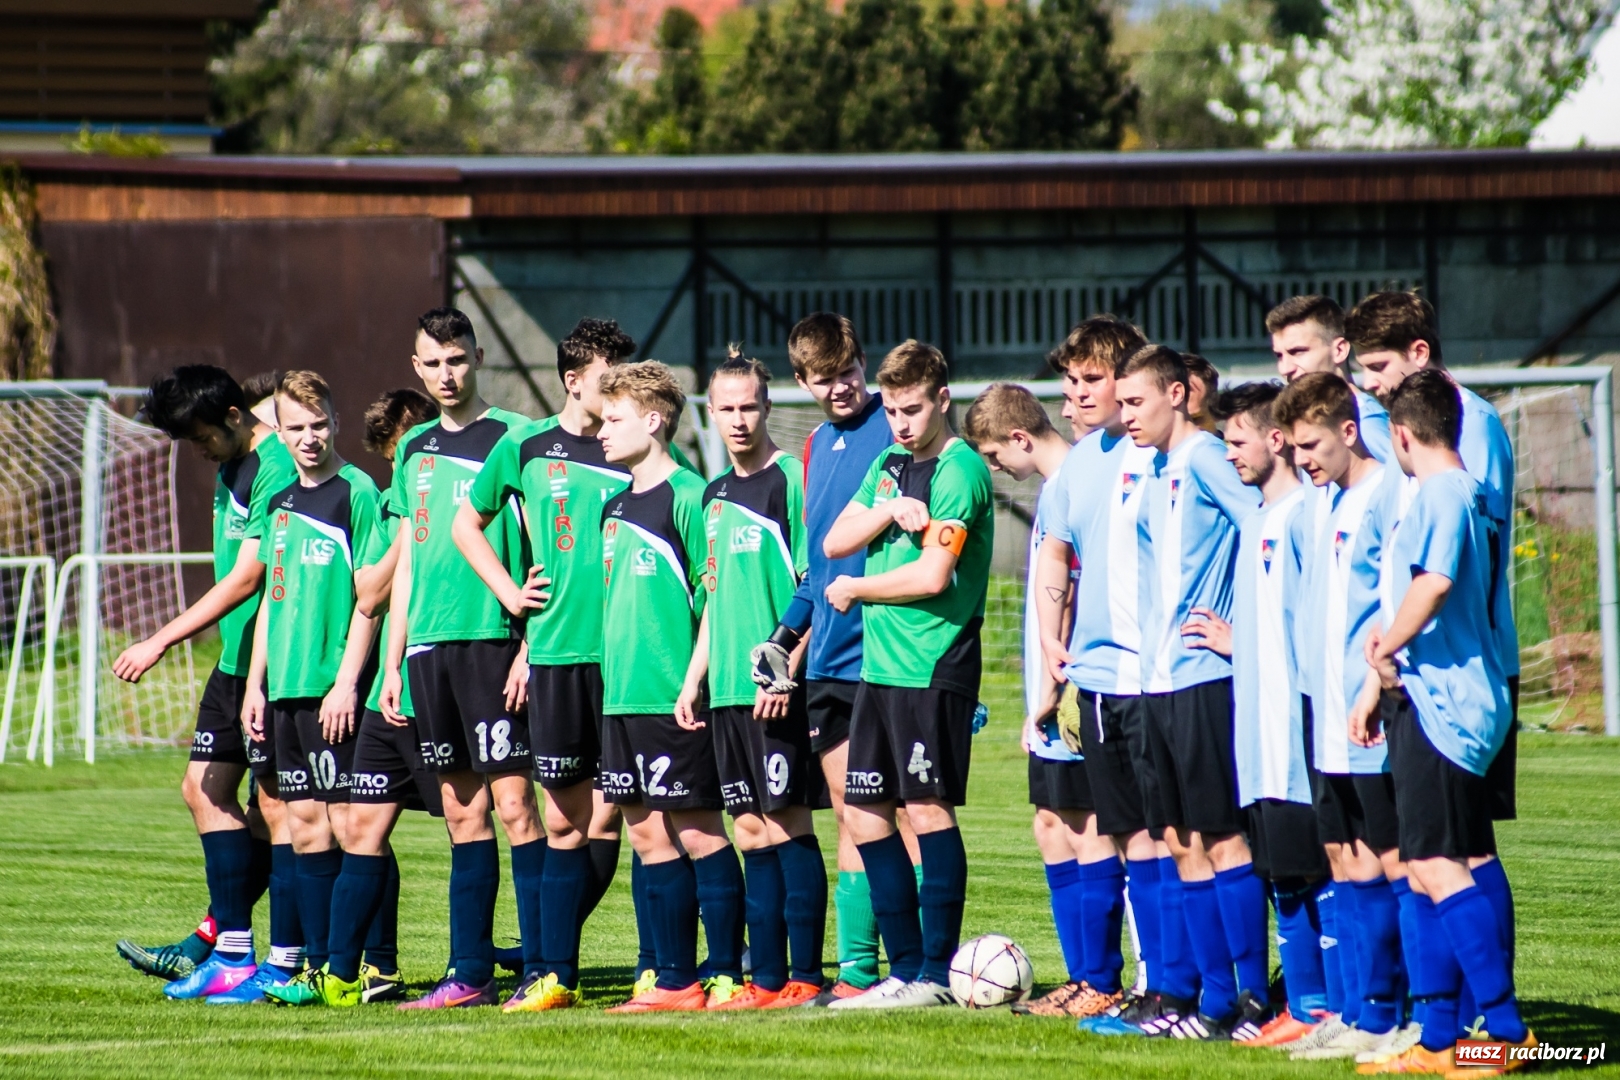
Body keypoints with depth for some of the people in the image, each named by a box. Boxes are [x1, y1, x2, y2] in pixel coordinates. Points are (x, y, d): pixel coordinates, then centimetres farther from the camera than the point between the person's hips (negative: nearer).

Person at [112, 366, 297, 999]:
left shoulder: (278, 470, -18)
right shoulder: (231, 466, 12)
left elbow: (246, 580, -22)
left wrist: (160, 642, -21)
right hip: (236, 660, 10)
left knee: (275, 803, -7)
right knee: (205, 790, 9)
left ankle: (286, 964, -3)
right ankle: (225, 946, 14)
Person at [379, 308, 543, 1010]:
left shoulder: (511, 438, -3)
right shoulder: (413, 450, 16)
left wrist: (529, 645, -13)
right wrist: (392, 662, 15)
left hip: (490, 639, -6)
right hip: (427, 645, 6)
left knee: (513, 805, -8)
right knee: (462, 813, 8)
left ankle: (540, 968, -7)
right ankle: (470, 974, 10)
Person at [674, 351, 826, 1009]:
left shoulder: (790, 480, -7)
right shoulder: (715, 495, 17)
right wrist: (694, 678, 16)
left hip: (779, 690, -7)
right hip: (728, 689, 7)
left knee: (787, 825, -6)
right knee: (752, 833, 7)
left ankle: (806, 978, -4)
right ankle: (766, 980, 9)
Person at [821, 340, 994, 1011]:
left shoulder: (959, 471, -10)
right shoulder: (889, 466, 16)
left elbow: (933, 575, -17)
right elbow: (834, 543, 10)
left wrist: (854, 590, -3)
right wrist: (887, 513, -8)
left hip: (934, 670, -9)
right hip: (879, 665, 9)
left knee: (928, 809, -7)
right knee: (865, 815, 8)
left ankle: (937, 973, -1)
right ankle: (904, 968, 14)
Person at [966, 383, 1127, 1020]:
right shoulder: (1054, 487, 16)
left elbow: (1062, 593, -19)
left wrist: (1049, 691, -16)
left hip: (1070, 700, -10)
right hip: (1054, 703, 10)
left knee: (1087, 832, -6)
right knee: (1053, 830, 12)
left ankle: (1100, 985, -3)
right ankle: (1084, 980, 16)